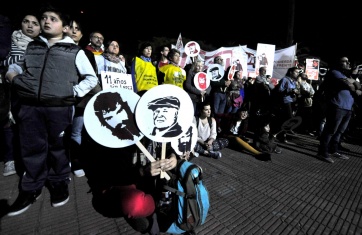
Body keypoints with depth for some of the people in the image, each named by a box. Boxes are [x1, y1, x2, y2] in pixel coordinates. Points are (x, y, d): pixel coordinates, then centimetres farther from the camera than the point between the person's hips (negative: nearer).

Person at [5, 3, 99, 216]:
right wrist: (12, 74, 7)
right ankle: (31, 188, 26)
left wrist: (75, 92, -5)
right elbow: (17, 67, 28)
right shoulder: (32, 47, 17)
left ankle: (60, 182, 26)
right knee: (32, 148, 9)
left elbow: (92, 78, 4)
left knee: (58, 147, 8)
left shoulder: (75, 51, 4)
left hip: (60, 108, -3)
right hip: (30, 106, 4)